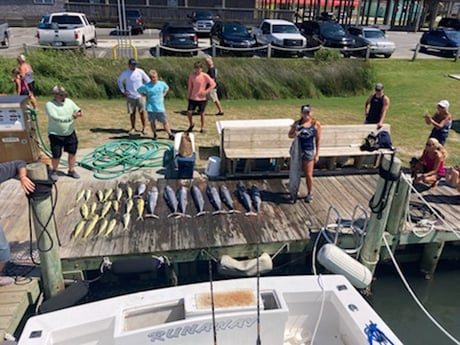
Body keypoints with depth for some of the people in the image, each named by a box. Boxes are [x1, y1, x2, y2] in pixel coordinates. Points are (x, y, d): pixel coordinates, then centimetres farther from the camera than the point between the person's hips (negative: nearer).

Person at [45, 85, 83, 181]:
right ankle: (54, 171, 28)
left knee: (72, 152, 11)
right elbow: (55, 118, -28)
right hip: (56, 135, -5)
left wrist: (79, 112, -24)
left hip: (70, 133, 5)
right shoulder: (49, 105, -15)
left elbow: (77, 109, 3)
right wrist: (71, 117, -36)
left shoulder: (69, 101, 2)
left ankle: (71, 170, 30)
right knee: (56, 155, 3)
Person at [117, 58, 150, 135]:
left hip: (140, 96, -1)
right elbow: (119, 81, 13)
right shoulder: (125, 73, -2)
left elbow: (148, 80, 6)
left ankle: (144, 128, 5)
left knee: (142, 112, -4)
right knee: (132, 113, 5)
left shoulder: (140, 71, -3)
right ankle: (133, 128, 19)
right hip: (130, 96, 1)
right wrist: (123, 90, 5)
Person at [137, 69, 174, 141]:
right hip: (151, 108, -1)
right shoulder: (146, 86, -6)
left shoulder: (162, 84, 0)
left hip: (160, 107, 1)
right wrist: (146, 96, 3)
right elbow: (139, 90, 9)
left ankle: (170, 135, 10)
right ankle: (155, 135, 21)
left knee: (165, 122, 2)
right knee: (152, 122, 6)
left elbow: (167, 88, 22)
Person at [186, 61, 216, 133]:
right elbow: (190, 87, 11)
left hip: (202, 98, -3)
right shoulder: (192, 76, 2)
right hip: (193, 98, 3)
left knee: (201, 113, 4)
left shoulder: (205, 76, -9)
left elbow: (213, 84, -8)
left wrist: (206, 91, -14)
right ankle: (191, 124, 23)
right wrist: (188, 95, 9)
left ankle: (202, 128, 21)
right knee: (189, 112, -4)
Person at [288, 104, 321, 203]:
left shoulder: (316, 123, -6)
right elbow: (290, 135, 8)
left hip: (309, 150, -2)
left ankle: (310, 193, 22)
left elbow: (318, 139, -3)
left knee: (308, 174, 3)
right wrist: (295, 134, -17)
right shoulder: (297, 123, 0)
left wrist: (317, 154, -4)